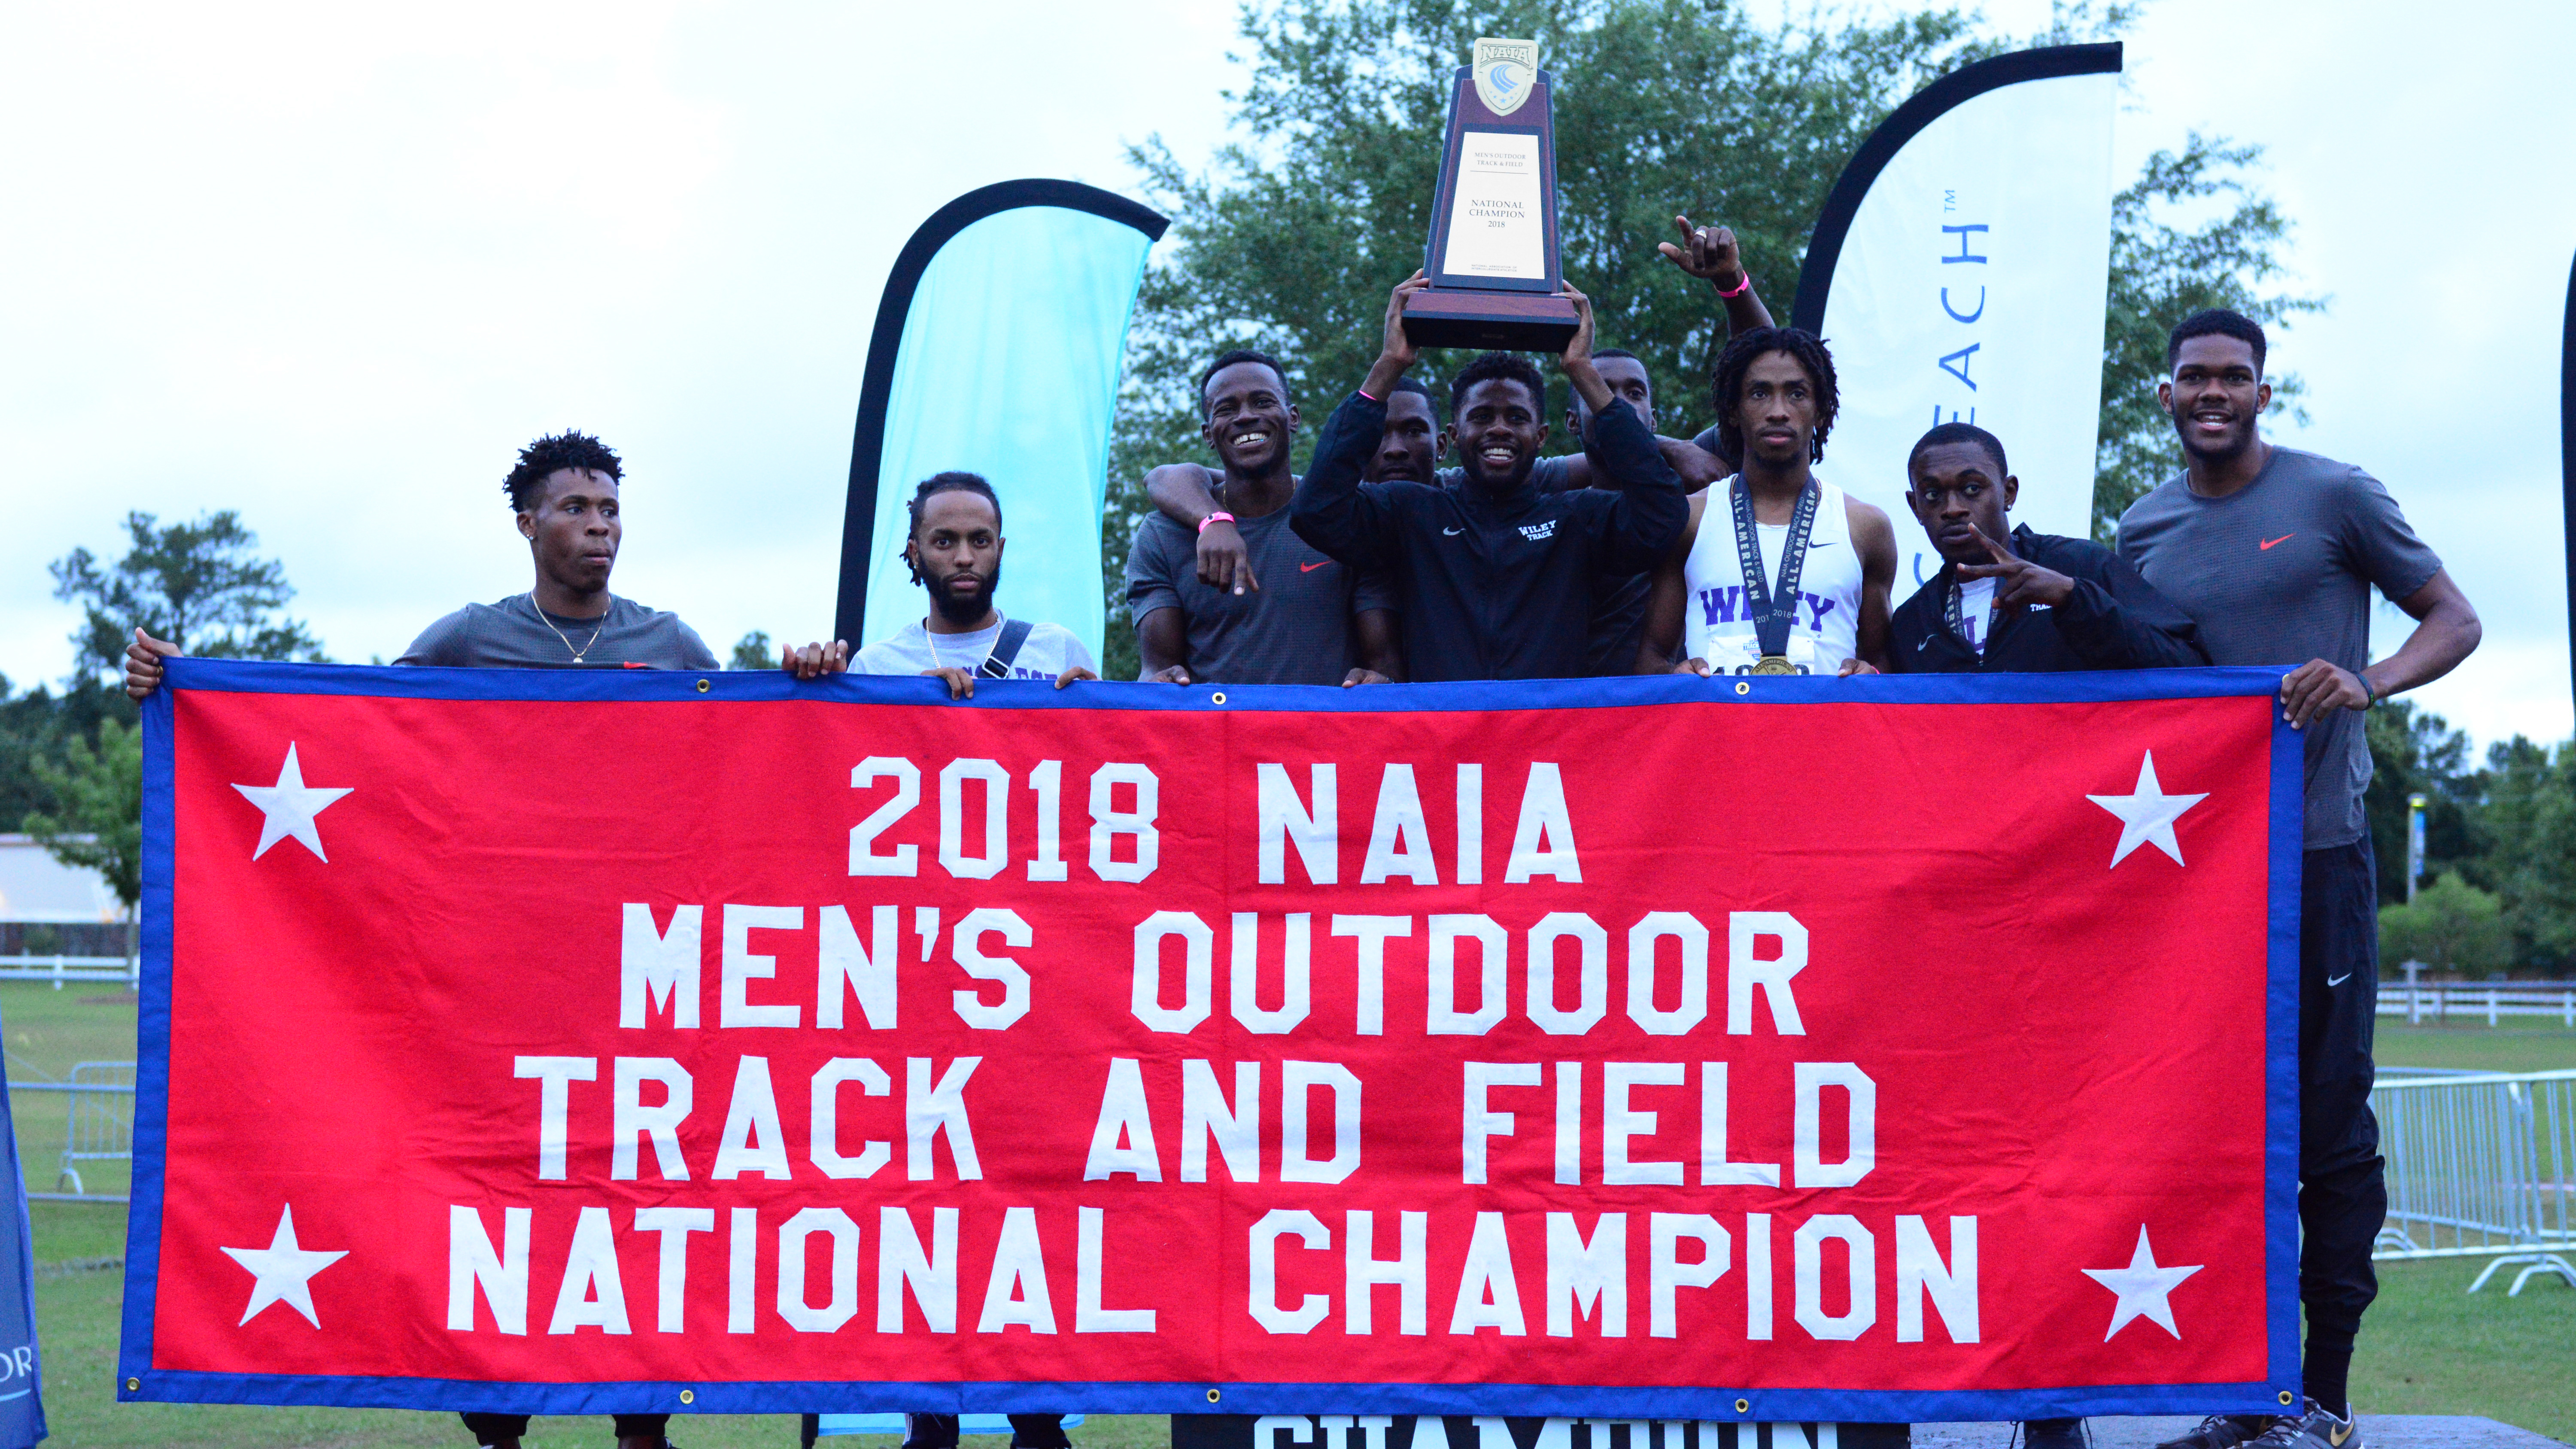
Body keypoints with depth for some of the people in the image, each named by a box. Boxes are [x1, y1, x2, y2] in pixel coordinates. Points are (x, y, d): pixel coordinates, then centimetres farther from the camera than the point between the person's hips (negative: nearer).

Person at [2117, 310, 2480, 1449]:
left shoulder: (2334, 498, 1)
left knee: (2328, 1123, -4)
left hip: (2314, 850, -4)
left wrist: (2365, 683, -16)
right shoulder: (2143, 532, 13)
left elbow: (2454, 620, 2)